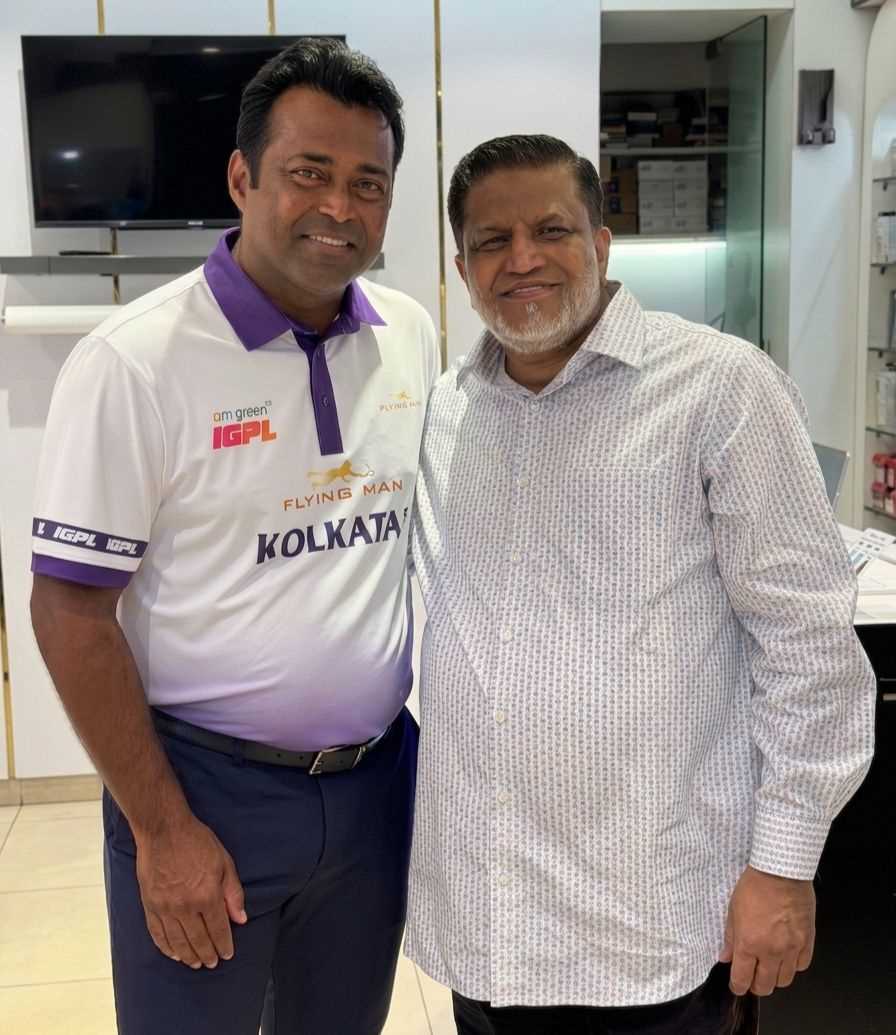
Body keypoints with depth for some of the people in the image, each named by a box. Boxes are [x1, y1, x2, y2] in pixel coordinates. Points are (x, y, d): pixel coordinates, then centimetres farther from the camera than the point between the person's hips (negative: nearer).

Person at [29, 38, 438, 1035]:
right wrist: (162, 829, -12)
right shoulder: (134, 359, -15)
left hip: (377, 779, 5)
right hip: (205, 788, -5)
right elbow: (72, 611, -13)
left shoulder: (412, 336, 1)